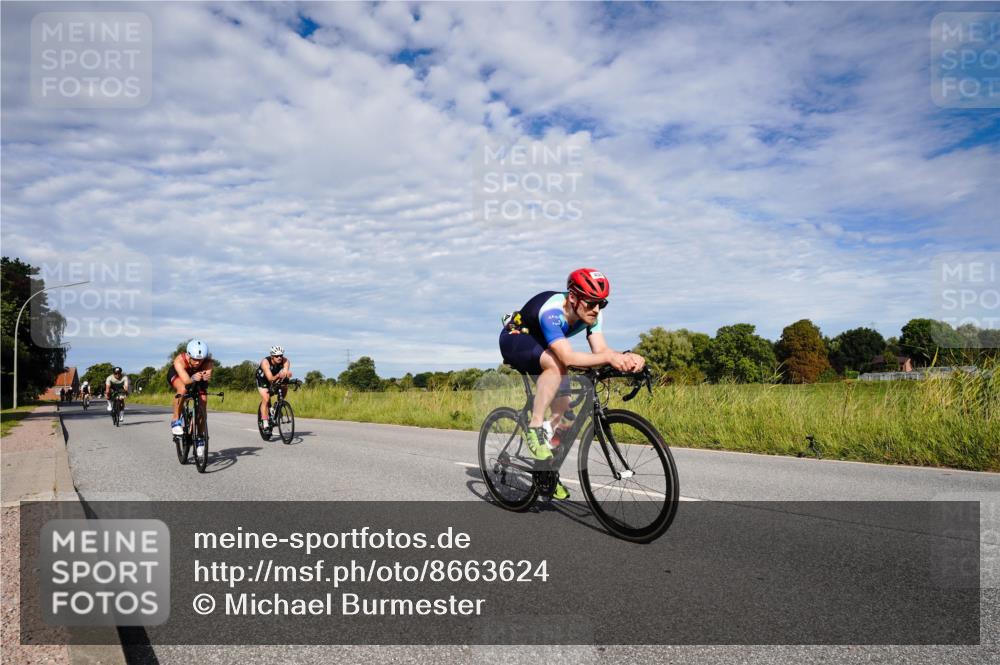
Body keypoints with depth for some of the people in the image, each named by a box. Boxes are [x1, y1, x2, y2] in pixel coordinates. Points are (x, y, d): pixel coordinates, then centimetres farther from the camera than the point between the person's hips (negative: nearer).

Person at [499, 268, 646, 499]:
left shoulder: (592, 313, -16)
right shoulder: (551, 311, -38)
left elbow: (600, 349, -26)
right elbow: (569, 357, -48)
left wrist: (627, 357, -45)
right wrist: (610, 358, -57)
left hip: (540, 347, 7)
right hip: (514, 340, -7)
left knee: (563, 408, -3)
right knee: (557, 364, -38)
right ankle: (535, 428, -25)